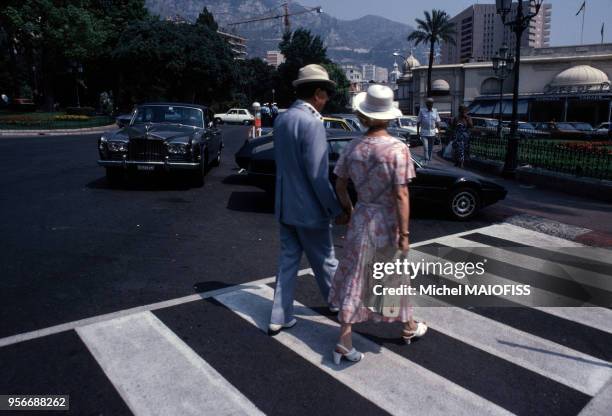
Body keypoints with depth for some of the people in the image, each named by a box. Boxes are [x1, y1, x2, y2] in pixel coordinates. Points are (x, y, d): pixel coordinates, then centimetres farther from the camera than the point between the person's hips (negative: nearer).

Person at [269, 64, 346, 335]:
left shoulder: (281, 119, 6)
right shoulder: (312, 123, -21)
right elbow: (317, 175, -22)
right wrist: (336, 210, -15)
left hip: (285, 205, 8)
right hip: (309, 208, -7)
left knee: (288, 260, 14)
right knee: (325, 262, 13)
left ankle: (279, 318, 18)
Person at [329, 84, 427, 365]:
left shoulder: (353, 147, -4)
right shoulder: (398, 149, -16)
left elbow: (340, 185, 5)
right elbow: (401, 196, -18)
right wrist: (404, 234, -12)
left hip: (362, 219, 3)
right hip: (388, 222, -3)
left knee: (354, 278, 10)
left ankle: (344, 341, 12)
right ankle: (408, 327, 41)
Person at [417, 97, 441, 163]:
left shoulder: (435, 111, 7)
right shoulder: (422, 111, -1)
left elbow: (438, 121, 10)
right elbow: (418, 122, 2)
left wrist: (437, 129, -3)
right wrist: (418, 131, -1)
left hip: (432, 133, 3)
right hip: (424, 132, -3)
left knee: (430, 148, 11)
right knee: (425, 147, -15)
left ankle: (429, 159, 25)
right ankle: (426, 160, -12)